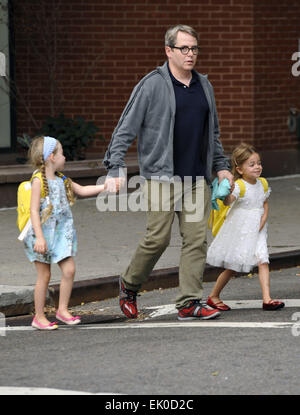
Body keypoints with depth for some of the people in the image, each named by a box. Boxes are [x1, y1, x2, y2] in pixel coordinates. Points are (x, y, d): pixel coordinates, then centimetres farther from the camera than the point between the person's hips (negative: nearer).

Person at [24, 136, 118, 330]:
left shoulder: (61, 180, 10)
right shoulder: (39, 181, -13)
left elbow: (82, 190, 21)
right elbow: (34, 210, -17)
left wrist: (105, 186, 13)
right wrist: (39, 237, -22)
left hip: (61, 233, 7)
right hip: (44, 234, -7)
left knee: (69, 270, -2)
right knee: (44, 275, -1)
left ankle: (63, 309, 10)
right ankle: (39, 317, 9)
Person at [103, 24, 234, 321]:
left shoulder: (204, 86, 13)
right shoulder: (152, 85, -6)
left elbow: (213, 132, 25)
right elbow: (125, 129, -6)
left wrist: (221, 165, 18)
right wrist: (114, 169, -13)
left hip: (197, 179, 6)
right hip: (161, 176, -5)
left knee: (196, 239, -2)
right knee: (158, 238, -7)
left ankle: (189, 302, 1)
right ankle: (129, 285, 17)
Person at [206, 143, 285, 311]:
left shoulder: (263, 185, 2)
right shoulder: (239, 186, -17)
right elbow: (227, 202, -32)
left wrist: (261, 225, -3)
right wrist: (228, 192, -54)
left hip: (256, 232, 5)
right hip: (238, 232, -5)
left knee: (263, 261, -12)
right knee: (232, 267, 5)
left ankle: (267, 299, -16)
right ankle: (213, 296, 23)